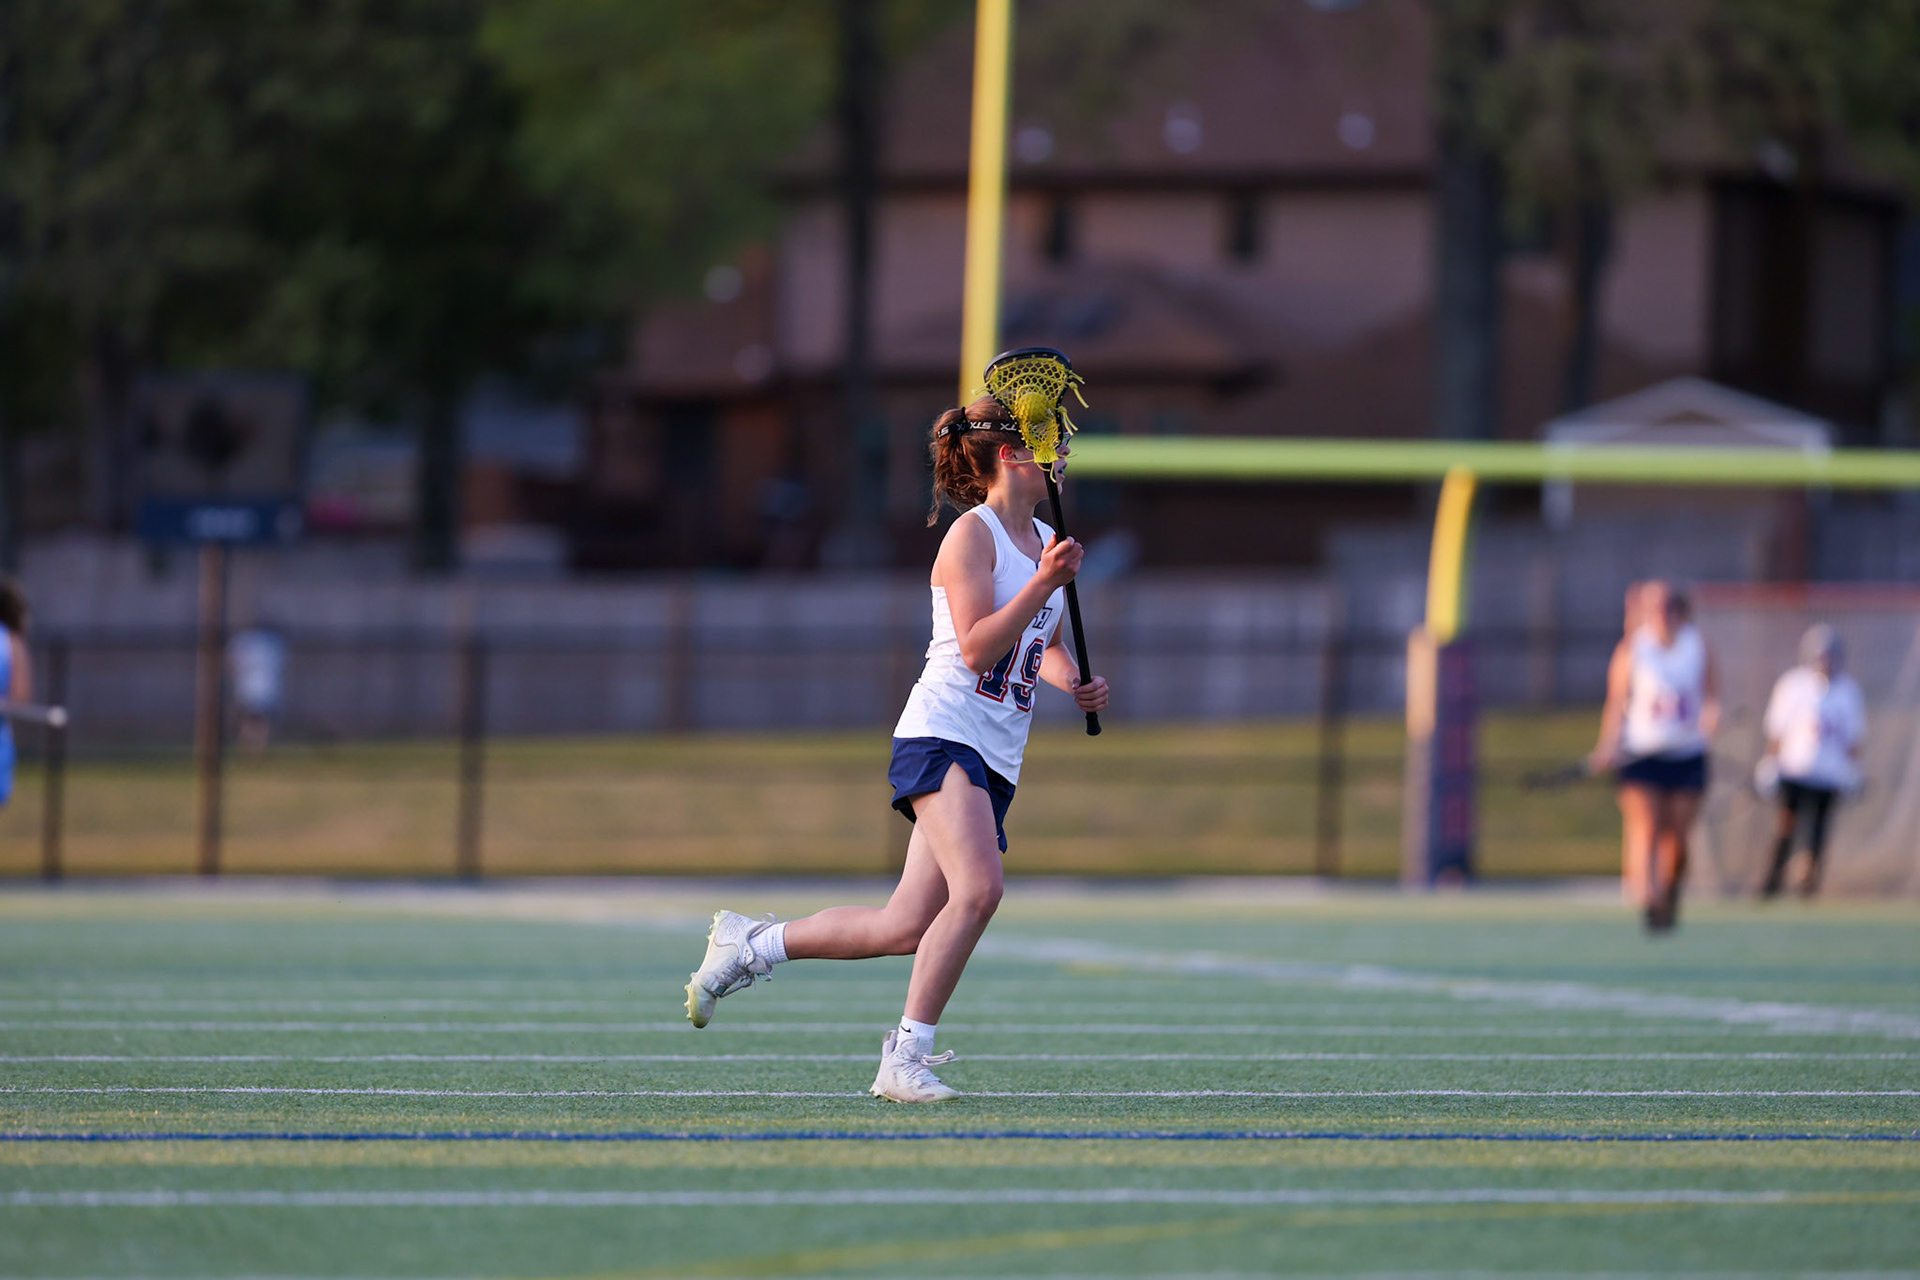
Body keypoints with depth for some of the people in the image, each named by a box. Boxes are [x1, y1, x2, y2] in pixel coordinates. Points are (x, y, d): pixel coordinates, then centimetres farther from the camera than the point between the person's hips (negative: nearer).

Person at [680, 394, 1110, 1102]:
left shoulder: (1045, 541, 17)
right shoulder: (972, 534, -8)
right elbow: (978, 649, -17)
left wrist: (1073, 681, 10)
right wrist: (1045, 583, -23)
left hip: (996, 762, 8)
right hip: (943, 733, -8)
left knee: (907, 927, 3)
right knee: (978, 887, -27)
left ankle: (749, 944, 22)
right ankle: (906, 1061, -22)